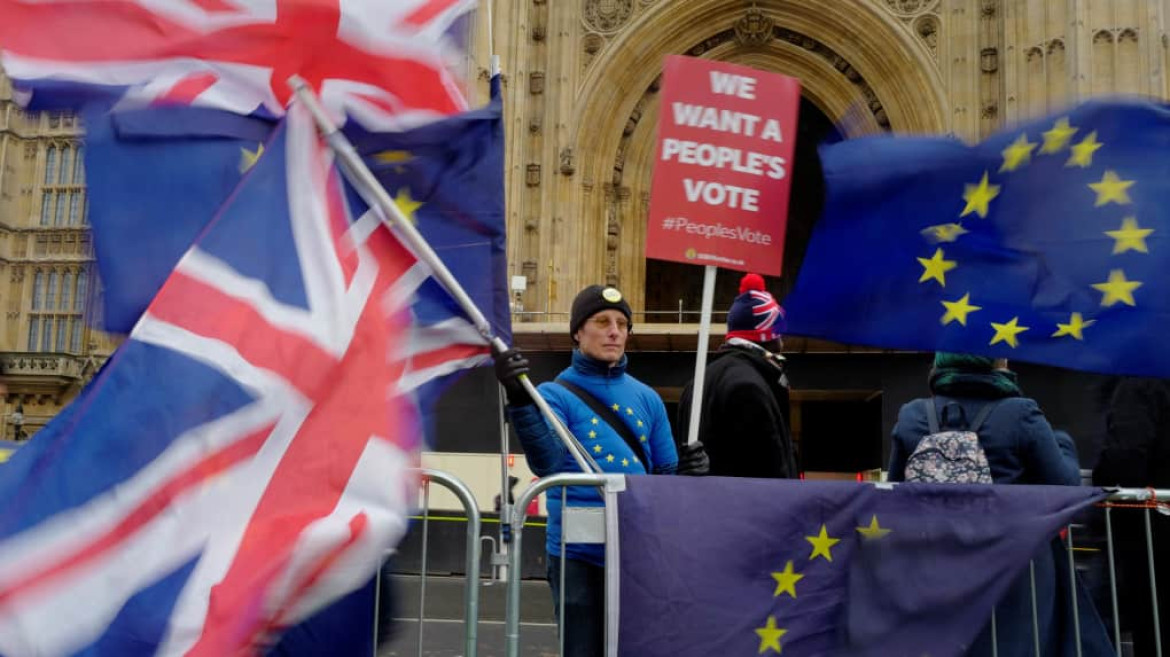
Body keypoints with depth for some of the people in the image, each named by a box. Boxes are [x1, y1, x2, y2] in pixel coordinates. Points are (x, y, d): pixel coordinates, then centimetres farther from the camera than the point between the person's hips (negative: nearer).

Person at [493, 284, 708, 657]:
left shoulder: (646, 398, 10)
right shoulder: (557, 394, -3)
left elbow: (663, 476, 13)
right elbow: (547, 461, -22)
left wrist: (685, 472, -10)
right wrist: (519, 401, -36)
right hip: (578, 553, -4)